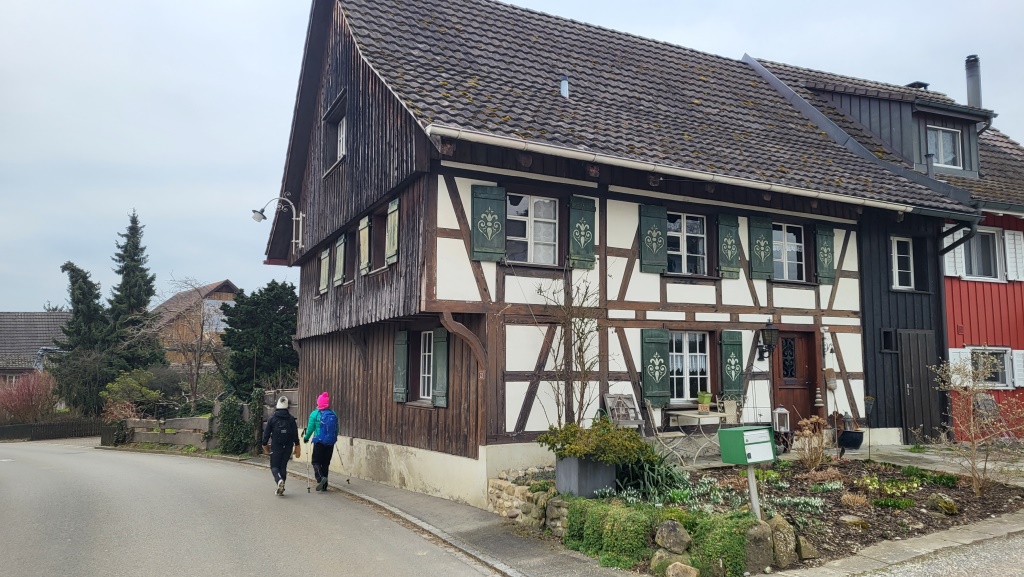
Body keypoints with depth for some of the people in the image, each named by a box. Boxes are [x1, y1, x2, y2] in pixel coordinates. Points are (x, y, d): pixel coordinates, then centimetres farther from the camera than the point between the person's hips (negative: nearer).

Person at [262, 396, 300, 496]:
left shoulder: (272, 418, -3)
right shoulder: (291, 419, 1)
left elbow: (266, 433, -1)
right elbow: (295, 434, 2)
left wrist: (265, 444, 10)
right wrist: (297, 445, 8)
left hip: (276, 447, -2)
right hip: (288, 446, 2)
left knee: (274, 466, 7)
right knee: (283, 466, 12)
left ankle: (279, 480, -22)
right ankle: (281, 488, 10)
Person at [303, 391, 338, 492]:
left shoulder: (314, 414, -7)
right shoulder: (333, 414, 3)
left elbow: (310, 428, -4)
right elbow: (336, 429, 9)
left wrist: (306, 437, 12)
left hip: (319, 441, -4)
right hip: (330, 442, 4)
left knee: (316, 461, 5)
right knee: (326, 463, 11)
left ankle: (320, 477, -20)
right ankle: (324, 486, 14)